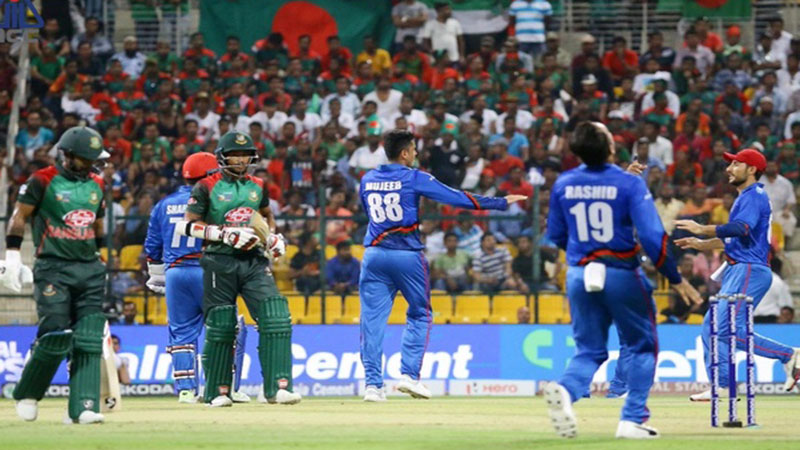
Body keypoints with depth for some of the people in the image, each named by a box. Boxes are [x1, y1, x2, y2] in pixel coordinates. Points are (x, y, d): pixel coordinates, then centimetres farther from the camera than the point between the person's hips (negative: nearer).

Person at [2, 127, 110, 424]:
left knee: (88, 341, -6)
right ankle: (26, 396, 11)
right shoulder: (42, 181, -4)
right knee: (56, 335, -11)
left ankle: (82, 408, -10)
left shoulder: (95, 184, 15)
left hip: (90, 271, 5)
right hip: (53, 269, -5)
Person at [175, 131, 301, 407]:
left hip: (254, 260, 3)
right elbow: (187, 225, -7)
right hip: (220, 262, -3)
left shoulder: (257, 187, 13)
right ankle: (217, 392, 14)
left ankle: (277, 387, -12)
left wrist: (274, 237, 9)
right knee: (221, 327, 1)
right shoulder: (207, 188, -1)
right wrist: (225, 234, -17)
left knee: (276, 319, -12)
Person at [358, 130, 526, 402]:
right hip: (407, 255, -4)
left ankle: (373, 384, -5)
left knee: (372, 320, 2)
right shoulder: (413, 179, -6)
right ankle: (410, 375, 1)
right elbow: (457, 198, -6)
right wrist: (501, 203, 0)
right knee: (419, 315, 12)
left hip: (374, 254, 4)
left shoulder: (367, 180, 8)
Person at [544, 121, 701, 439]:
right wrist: (675, 278, -8)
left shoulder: (564, 184, 1)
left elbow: (556, 235, 11)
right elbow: (652, 237, -17)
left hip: (579, 276, 4)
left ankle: (565, 389, -20)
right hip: (622, 275, -3)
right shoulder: (629, 184, -12)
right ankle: (633, 419, 5)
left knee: (589, 351, 12)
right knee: (641, 346, 14)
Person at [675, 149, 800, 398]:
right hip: (738, 271, 11)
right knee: (711, 326, 8)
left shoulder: (754, 197, -10)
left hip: (750, 271, -11)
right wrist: (702, 244, 25)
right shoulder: (746, 197, 23)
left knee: (729, 329, -18)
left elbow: (741, 228, -28)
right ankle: (721, 385, 9)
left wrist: (702, 229, -25)